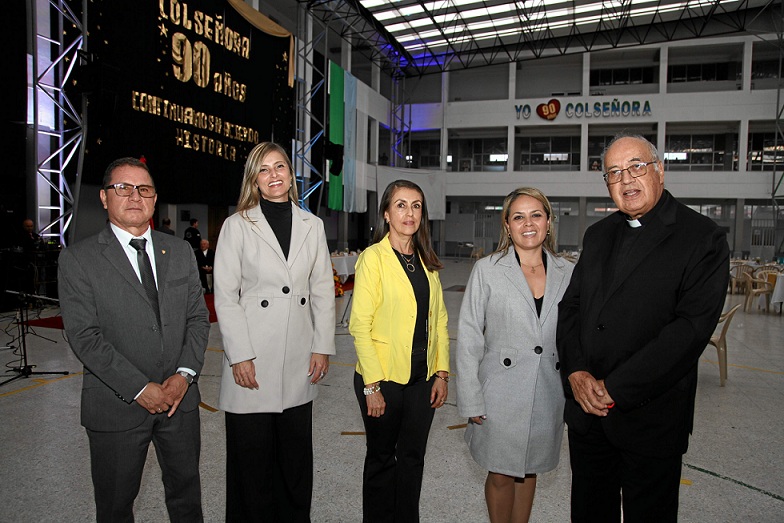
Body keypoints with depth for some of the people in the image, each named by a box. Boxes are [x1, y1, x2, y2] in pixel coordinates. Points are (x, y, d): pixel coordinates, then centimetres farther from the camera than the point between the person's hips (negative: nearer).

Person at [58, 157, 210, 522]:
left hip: (179, 398, 3)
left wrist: (185, 374, -9)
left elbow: (198, 317, 5)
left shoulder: (180, 252, 7)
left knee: (186, 493, 18)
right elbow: (83, 336, -13)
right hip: (117, 406, -3)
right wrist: (139, 388, -17)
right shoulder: (78, 259, -6)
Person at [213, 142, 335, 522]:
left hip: (299, 363, 3)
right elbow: (225, 297, -5)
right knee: (252, 458, 8)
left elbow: (322, 291, 8)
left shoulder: (312, 225, 8)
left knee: (296, 456, 13)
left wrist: (322, 347, 2)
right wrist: (240, 356, -10)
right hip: (253, 364, -3)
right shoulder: (237, 226, -1)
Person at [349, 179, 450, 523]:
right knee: (382, 458, 12)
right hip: (384, 378, -5)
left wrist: (441, 373, 3)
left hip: (422, 378, 5)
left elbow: (439, 320, 10)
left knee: (412, 457, 15)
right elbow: (360, 326, -13)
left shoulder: (427, 261, 8)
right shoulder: (373, 257, -9)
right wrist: (372, 385, -16)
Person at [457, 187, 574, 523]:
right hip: (501, 393, -2)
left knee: (529, 471, 18)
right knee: (501, 475, 9)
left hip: (548, 396, 3)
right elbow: (469, 337, -5)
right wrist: (471, 400, -8)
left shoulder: (567, 273, 2)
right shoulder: (488, 270, -6)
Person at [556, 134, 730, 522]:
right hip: (585, 407, 5)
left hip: (650, 418, -5)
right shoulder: (598, 234, 10)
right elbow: (570, 305, 7)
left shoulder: (703, 238, -10)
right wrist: (576, 372, -9)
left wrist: (614, 388, -20)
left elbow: (691, 327, -19)